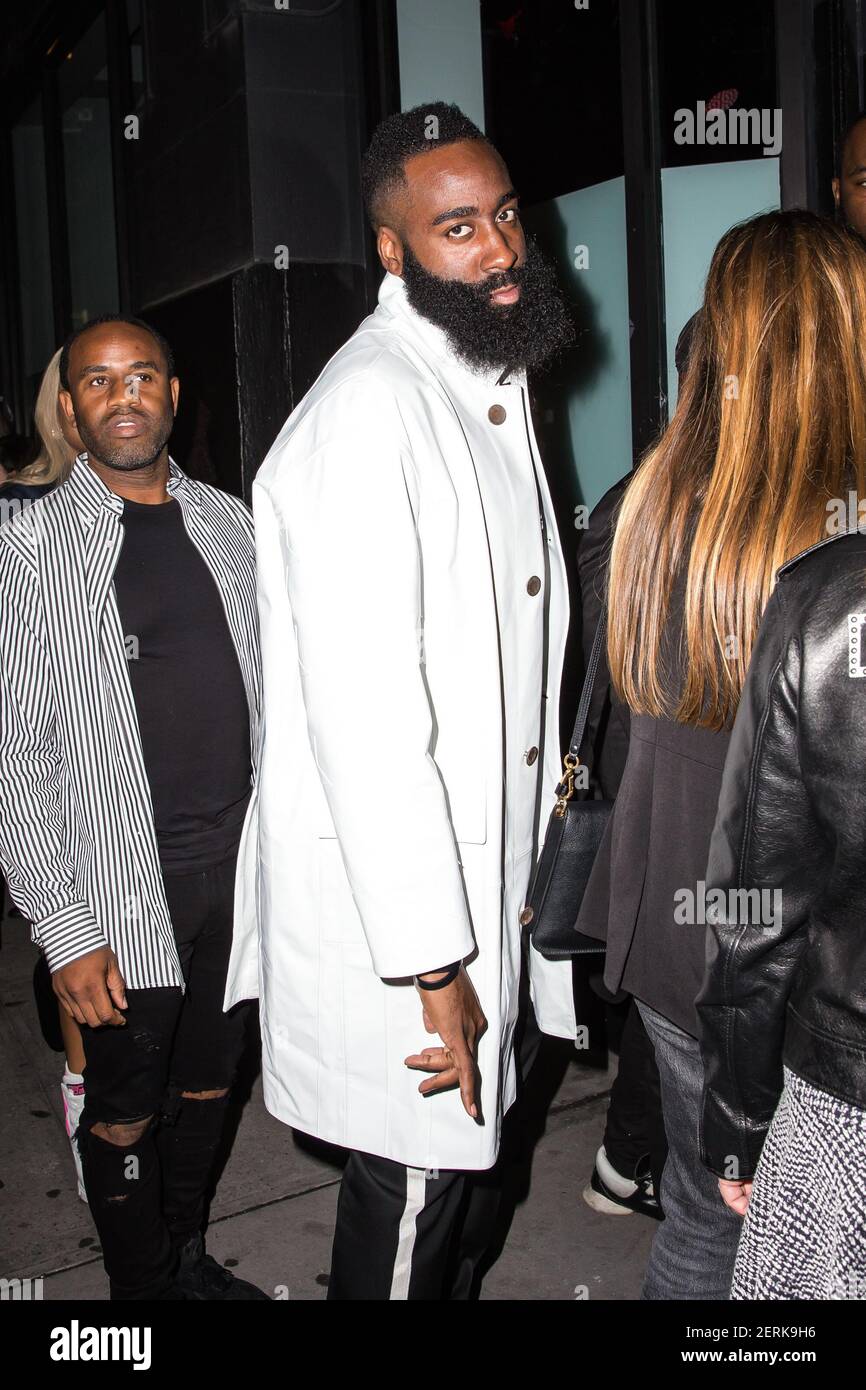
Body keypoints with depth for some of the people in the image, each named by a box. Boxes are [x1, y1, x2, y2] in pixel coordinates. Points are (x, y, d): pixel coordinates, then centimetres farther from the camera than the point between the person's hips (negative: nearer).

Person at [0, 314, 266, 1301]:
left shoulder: (226, 522, 7)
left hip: (241, 869, 5)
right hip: (125, 895, -4)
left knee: (207, 1088, 20)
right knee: (126, 1116, 10)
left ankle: (187, 1259, 42)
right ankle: (144, 1286, 34)